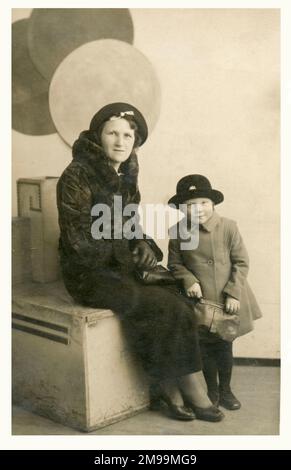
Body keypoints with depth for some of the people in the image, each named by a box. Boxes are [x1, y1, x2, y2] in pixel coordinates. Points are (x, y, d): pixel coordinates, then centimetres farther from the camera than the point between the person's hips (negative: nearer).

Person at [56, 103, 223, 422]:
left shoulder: (126, 175, 8)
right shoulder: (77, 176, -13)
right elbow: (78, 240, -15)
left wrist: (142, 245, -2)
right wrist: (129, 256, -12)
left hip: (121, 267, 7)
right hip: (89, 274, -7)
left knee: (177, 296, -16)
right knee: (168, 308, -19)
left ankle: (169, 390, -7)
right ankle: (192, 392, -2)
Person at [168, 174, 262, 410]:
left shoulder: (228, 227, -8)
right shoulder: (179, 233, -5)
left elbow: (241, 262, -5)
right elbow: (175, 263, 5)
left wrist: (234, 293, -11)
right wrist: (188, 280, -14)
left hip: (227, 301, -1)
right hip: (199, 302, 1)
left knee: (224, 345, 10)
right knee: (205, 347, 12)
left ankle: (225, 390, 32)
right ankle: (212, 390, 32)